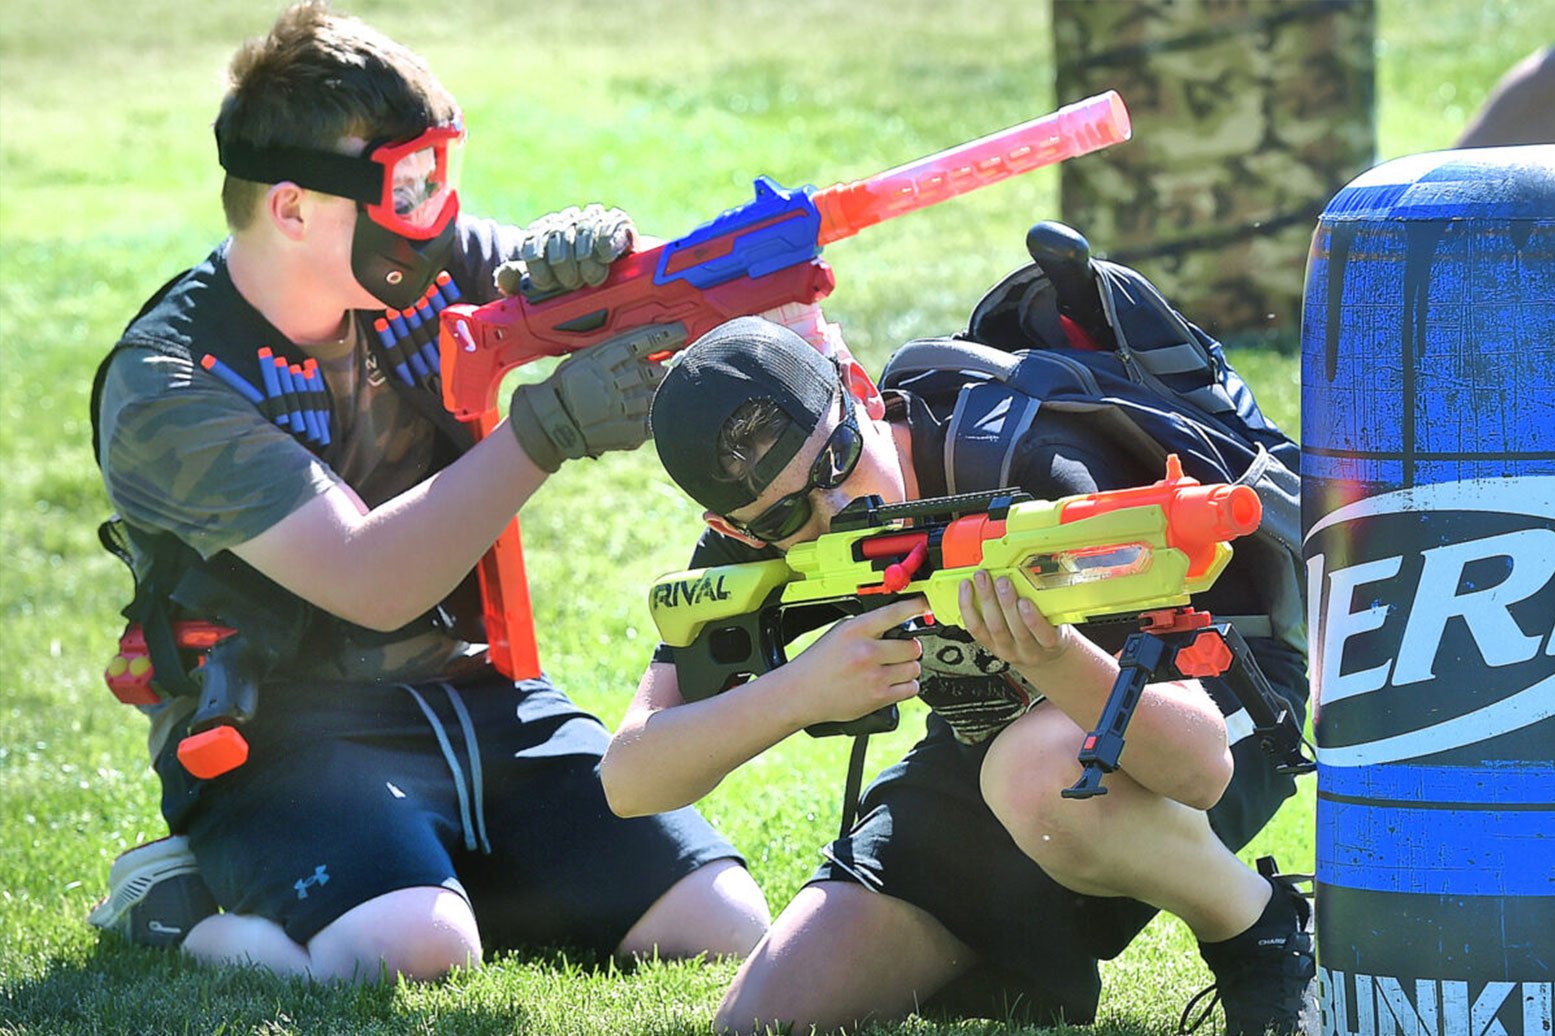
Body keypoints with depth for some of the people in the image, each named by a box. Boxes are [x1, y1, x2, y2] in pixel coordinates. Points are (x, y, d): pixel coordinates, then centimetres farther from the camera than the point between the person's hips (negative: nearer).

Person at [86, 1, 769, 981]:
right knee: (413, 952, -35)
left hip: (477, 700, 6)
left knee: (727, 931, -12)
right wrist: (549, 430, -27)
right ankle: (180, 904, -5)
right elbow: (370, 585, -24)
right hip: (287, 741, -6)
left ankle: (457, 882, 12)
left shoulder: (433, 264, 3)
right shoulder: (167, 390, -16)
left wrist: (593, 251, -20)